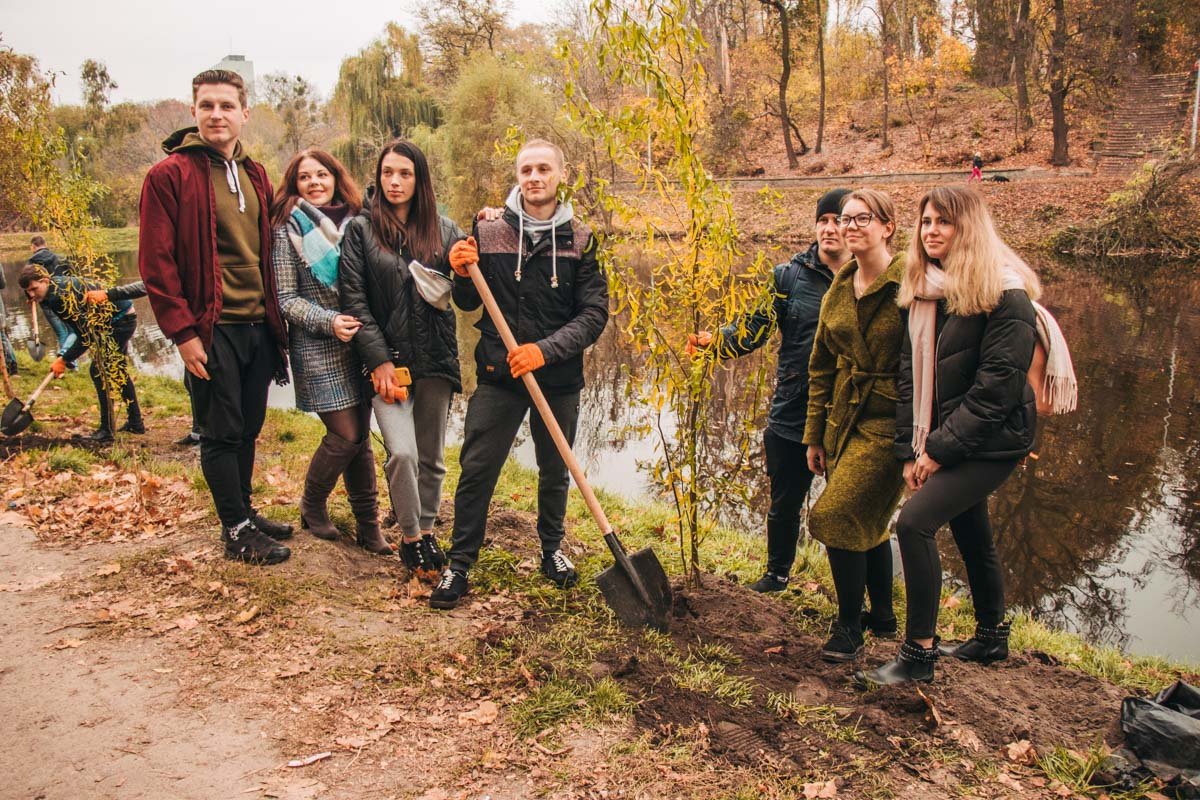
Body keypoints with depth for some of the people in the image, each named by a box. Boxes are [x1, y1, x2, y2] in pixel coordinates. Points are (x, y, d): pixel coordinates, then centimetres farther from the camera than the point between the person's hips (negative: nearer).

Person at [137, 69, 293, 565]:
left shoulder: (254, 176, 14)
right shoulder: (169, 175, -6)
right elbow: (155, 262, -10)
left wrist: (275, 317, 13)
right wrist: (182, 332, -14)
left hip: (259, 326, 6)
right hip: (212, 330, -6)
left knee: (248, 429, 15)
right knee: (221, 432, 2)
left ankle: (245, 513, 29)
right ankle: (236, 530, 12)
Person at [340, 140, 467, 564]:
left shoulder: (444, 229, 8)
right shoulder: (361, 229, 1)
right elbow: (354, 299, -4)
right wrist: (380, 361, -11)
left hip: (435, 357, 3)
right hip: (388, 358, -3)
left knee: (432, 456, 10)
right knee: (402, 453, -15)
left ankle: (426, 529, 29)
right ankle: (410, 537, 5)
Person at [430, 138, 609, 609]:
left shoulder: (581, 239, -3)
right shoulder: (488, 230, -1)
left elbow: (595, 314, -8)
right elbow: (469, 304, 8)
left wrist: (545, 350, -19)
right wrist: (463, 274, -14)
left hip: (559, 378, 1)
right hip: (498, 375, 0)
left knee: (555, 470, 16)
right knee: (476, 469, 0)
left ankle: (552, 549, 36)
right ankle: (460, 562, 15)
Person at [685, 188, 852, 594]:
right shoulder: (789, 275, 0)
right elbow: (755, 328, -5)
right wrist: (715, 341, -23)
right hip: (792, 419, 1)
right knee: (784, 506, 17)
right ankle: (777, 573, 42)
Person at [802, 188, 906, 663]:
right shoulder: (839, 291, 9)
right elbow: (821, 368, 13)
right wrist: (815, 436, 13)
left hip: (888, 423, -7)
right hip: (844, 420, 7)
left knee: (839, 516, -12)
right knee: (867, 521, 16)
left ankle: (849, 625, 6)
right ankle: (882, 617, 34)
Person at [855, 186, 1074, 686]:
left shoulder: (1005, 297, -15)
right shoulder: (923, 293, 6)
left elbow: (996, 387, -19)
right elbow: (910, 373, 5)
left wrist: (940, 448, -17)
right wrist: (911, 449, -2)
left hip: (990, 443, -7)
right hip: (944, 443, 8)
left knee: (914, 522, -19)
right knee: (972, 535, 19)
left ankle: (918, 654, -9)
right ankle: (991, 638, 39)